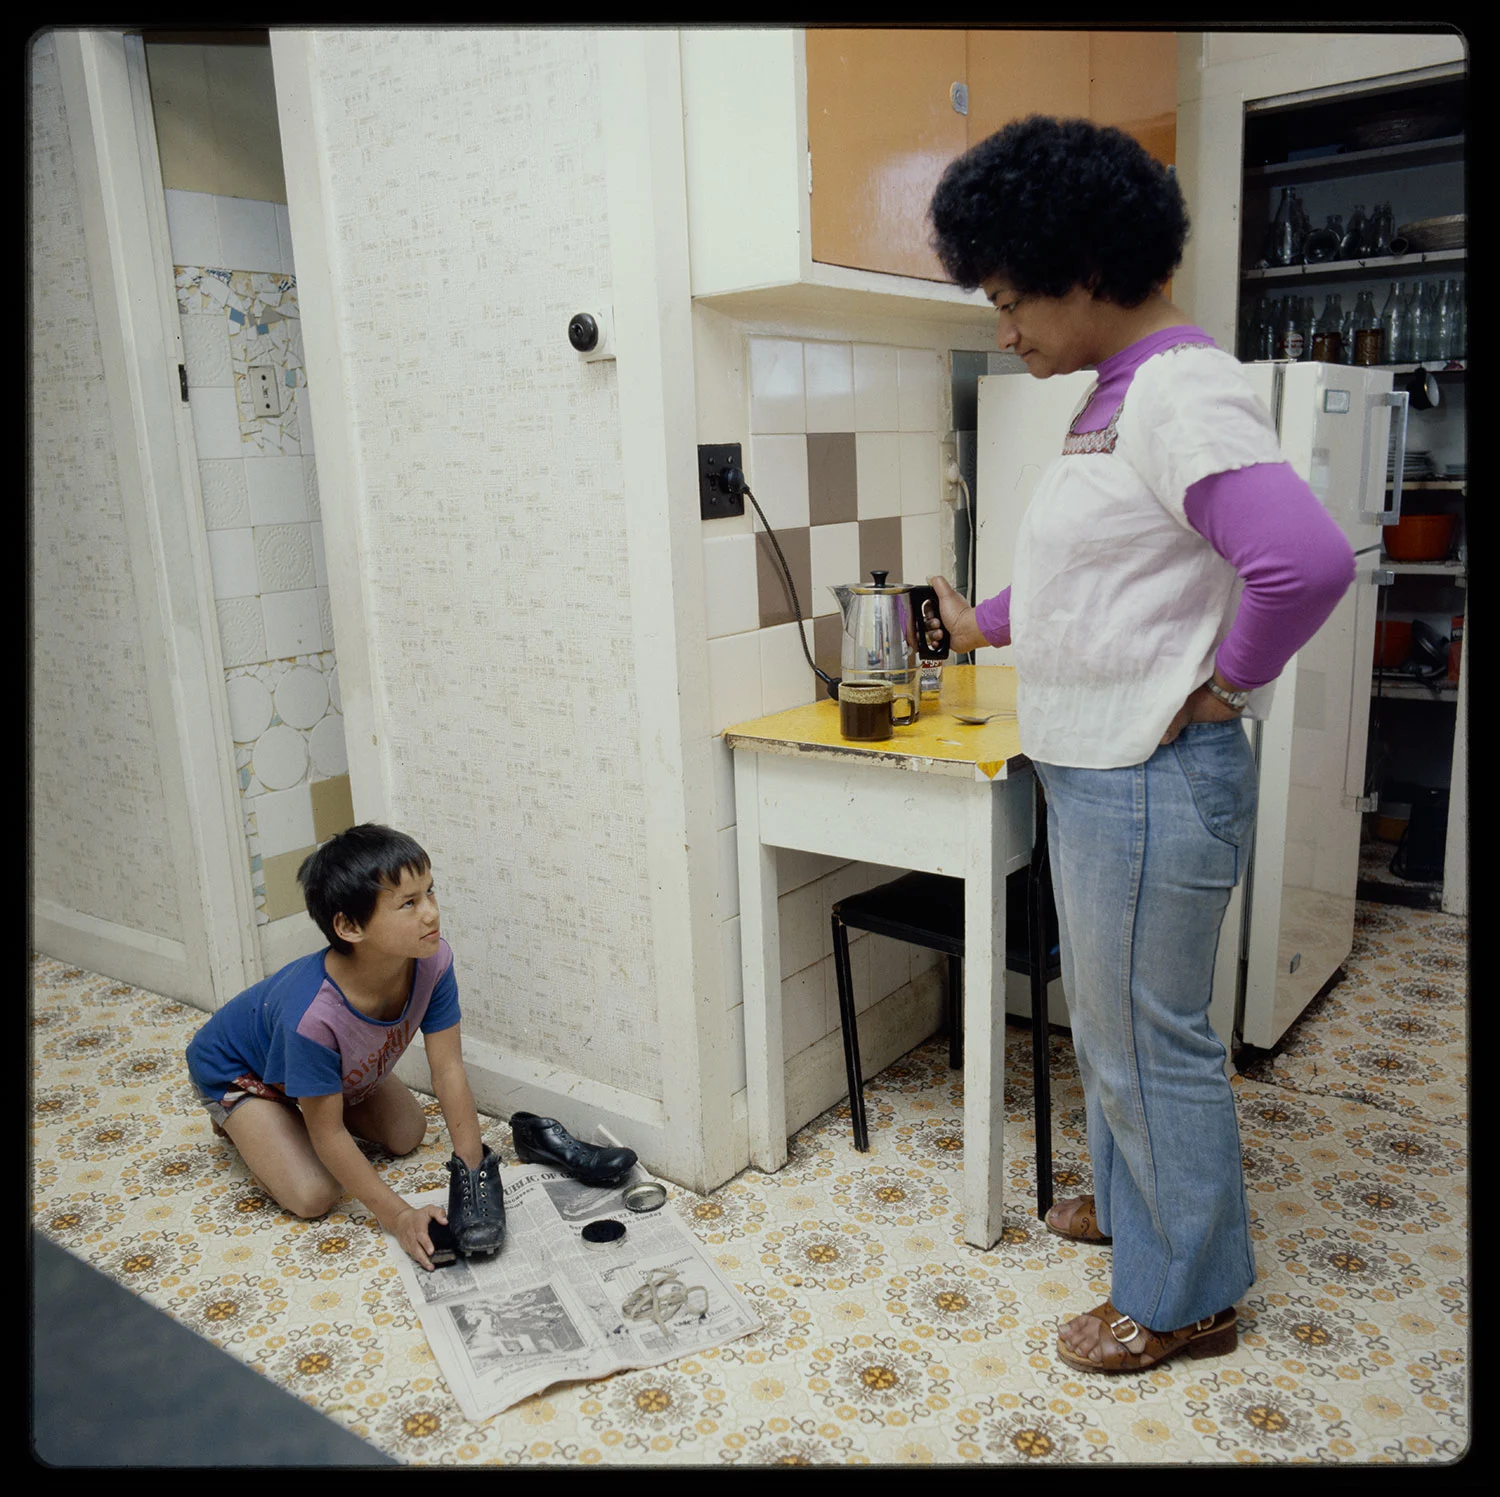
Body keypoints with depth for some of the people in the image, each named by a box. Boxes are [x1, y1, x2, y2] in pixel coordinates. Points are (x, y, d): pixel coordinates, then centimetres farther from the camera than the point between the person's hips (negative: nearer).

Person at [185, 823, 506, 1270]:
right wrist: (397, 1215, -26)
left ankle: (298, 1105, 24)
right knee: (314, 1195, -15)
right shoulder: (312, 1015, -46)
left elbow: (448, 1068, -22)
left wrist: (471, 1168, -23)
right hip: (237, 1069, -6)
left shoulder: (432, 958, -33)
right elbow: (329, 1135, -30)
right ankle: (238, 1122, 12)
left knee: (408, 1136, 6)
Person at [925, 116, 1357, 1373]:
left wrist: (1224, 686, -20)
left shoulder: (1182, 394, -19)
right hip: (1090, 765, 10)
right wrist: (987, 624, 34)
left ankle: (1186, 1296, 26)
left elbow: (1309, 558, -33)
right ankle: (1134, 1200, 44)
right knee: (1109, 1014, 23)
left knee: (1150, 1037, 5)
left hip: (1152, 779, -10)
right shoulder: (1116, 396, 12)